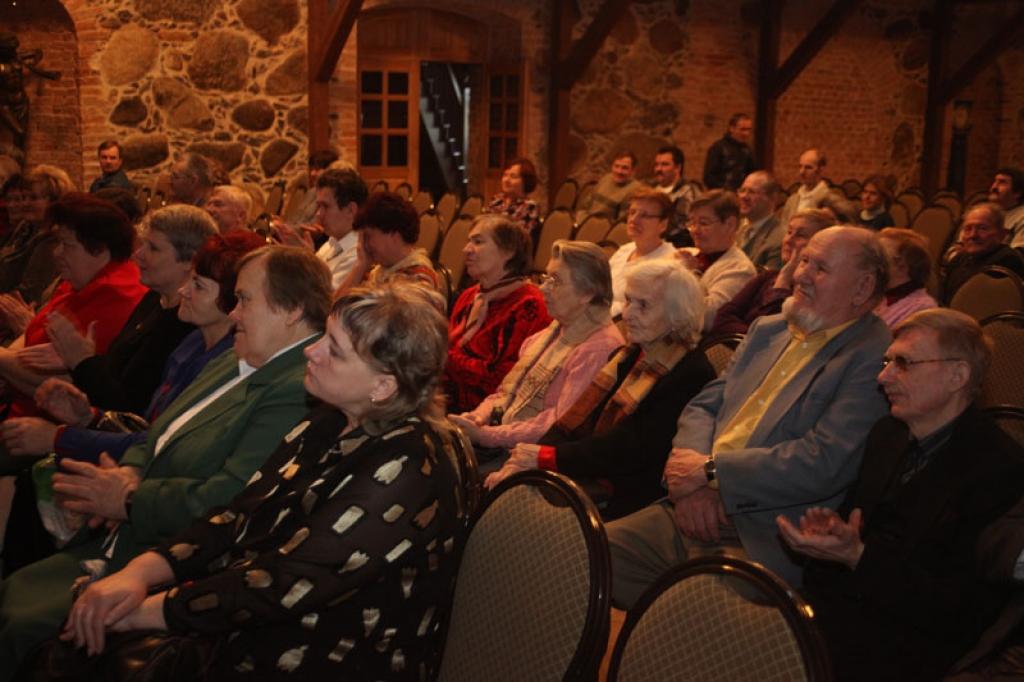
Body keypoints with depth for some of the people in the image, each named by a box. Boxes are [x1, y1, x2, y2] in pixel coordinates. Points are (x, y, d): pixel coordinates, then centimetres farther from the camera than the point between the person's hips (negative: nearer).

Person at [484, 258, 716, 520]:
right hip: (586, 481, 8)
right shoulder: (628, 357, 16)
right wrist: (521, 464, -7)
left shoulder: (691, 376, -12)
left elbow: (631, 450, -18)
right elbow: (576, 420, 9)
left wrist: (545, 457, -15)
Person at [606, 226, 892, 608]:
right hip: (692, 515, 7)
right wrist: (690, 482, -6)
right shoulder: (766, 330, 17)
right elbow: (702, 407, 15)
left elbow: (823, 464, -18)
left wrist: (709, 470, -12)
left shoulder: (875, 360, -8)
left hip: (763, 544, -7)